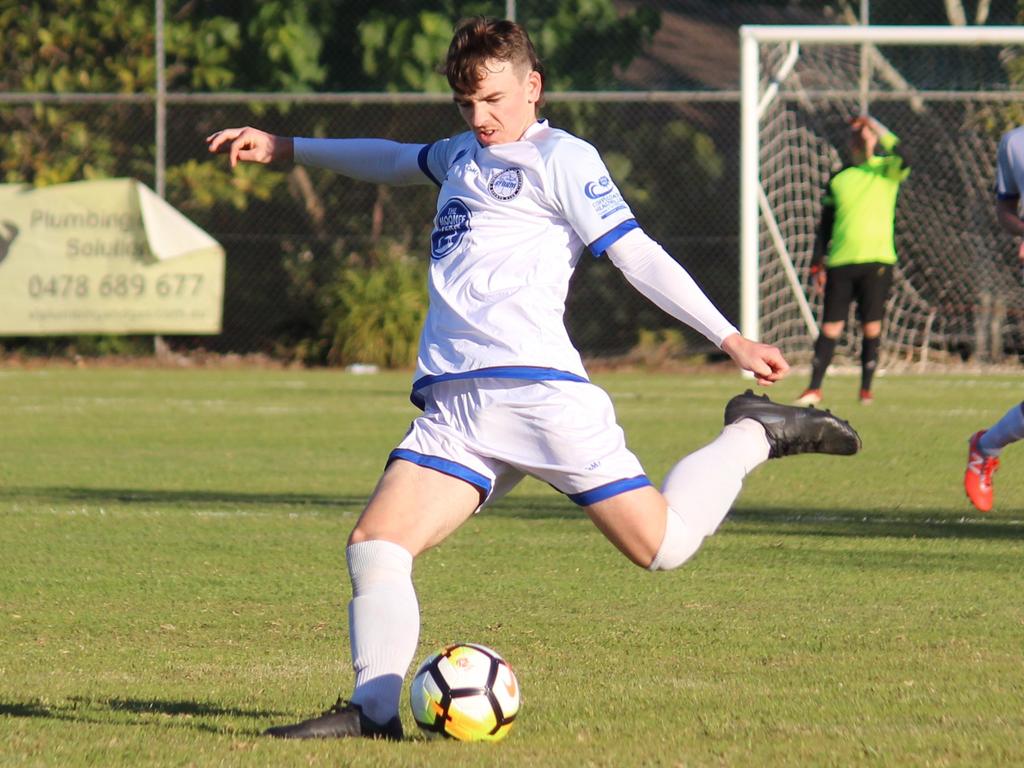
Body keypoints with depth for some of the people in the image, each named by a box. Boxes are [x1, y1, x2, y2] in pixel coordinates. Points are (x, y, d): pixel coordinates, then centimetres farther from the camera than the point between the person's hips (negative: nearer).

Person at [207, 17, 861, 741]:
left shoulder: (559, 158, 3)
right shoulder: (465, 154, 26)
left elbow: (636, 253, -2)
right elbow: (398, 160, 47)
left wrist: (729, 338, -7)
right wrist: (286, 150, 51)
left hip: (538, 386, -7)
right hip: (454, 405, 7)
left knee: (662, 545, -10)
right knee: (375, 544, -12)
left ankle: (754, 437, 14)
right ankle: (374, 708, -11)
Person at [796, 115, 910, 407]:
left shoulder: (886, 170, 6)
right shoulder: (838, 180, 13)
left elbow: (903, 159, -19)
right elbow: (824, 227, 15)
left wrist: (878, 130, -19)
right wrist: (817, 264, 8)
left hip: (877, 261, -2)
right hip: (840, 263, 2)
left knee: (871, 326, -3)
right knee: (830, 326, 0)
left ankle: (866, 388, 8)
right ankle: (814, 388, 6)